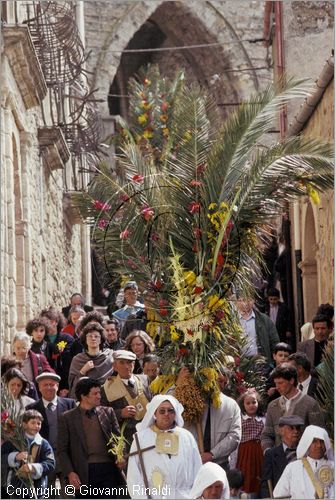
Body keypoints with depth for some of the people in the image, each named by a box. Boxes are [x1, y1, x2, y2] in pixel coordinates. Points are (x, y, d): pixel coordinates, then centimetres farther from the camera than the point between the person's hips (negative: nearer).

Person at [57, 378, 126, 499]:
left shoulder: (108, 413, 12)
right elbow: (62, 450, 3)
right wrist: (69, 473, -10)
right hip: (84, 473, -1)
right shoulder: (67, 418, 5)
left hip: (108, 470, 1)